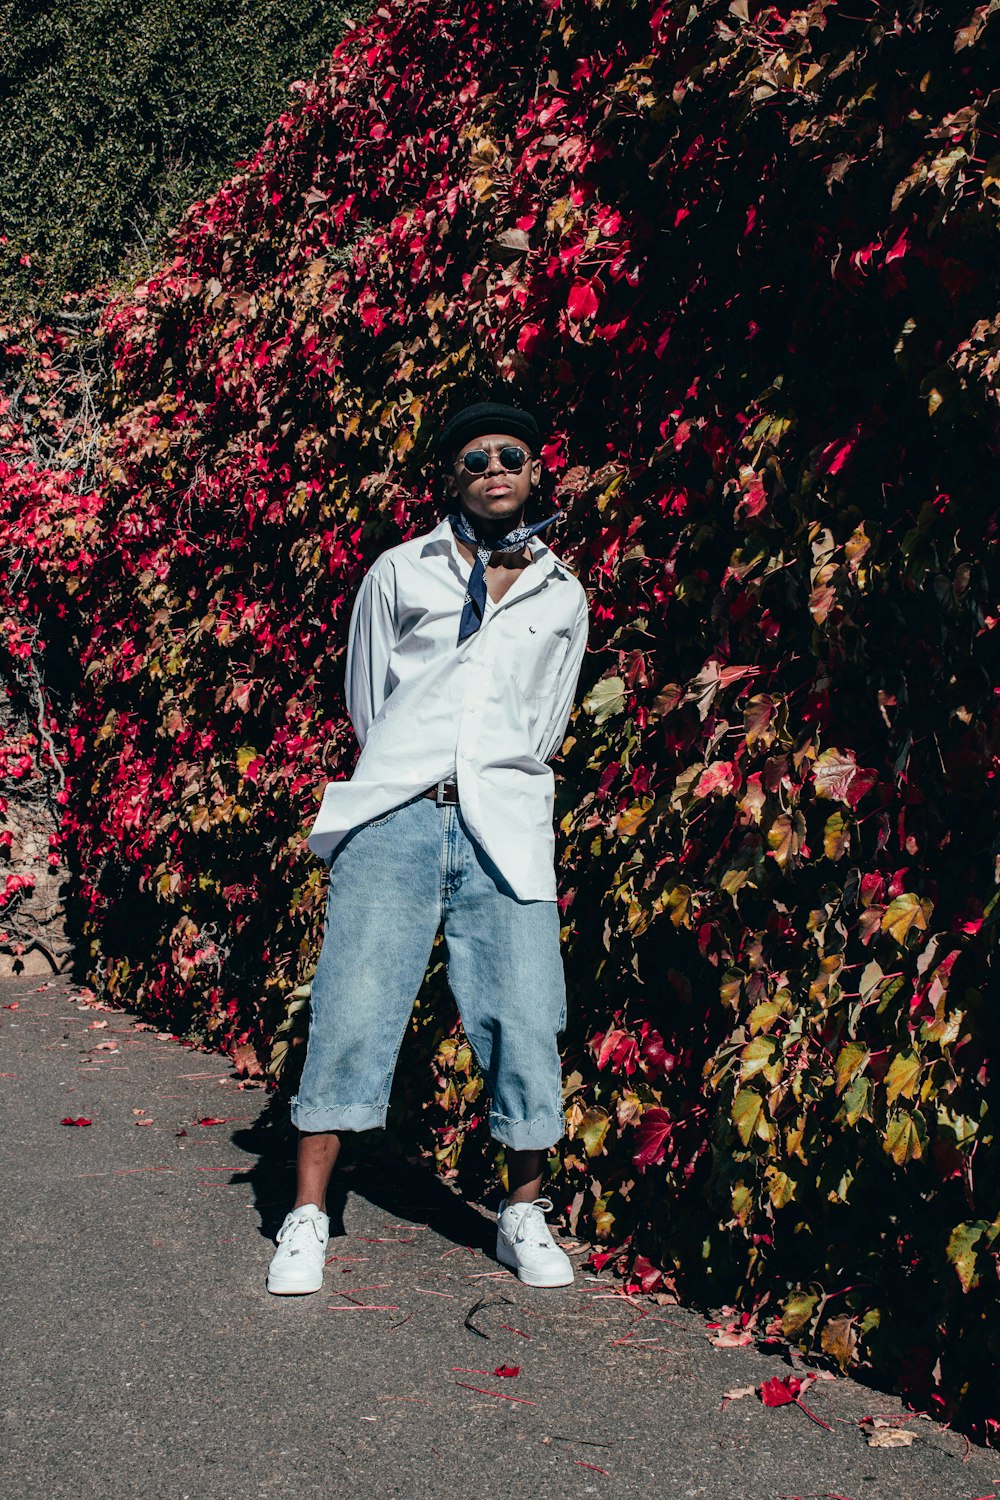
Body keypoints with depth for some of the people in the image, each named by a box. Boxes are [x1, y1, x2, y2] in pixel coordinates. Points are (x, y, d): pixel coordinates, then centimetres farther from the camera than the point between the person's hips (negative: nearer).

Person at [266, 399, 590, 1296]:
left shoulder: (562, 597, 17)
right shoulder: (399, 573, 13)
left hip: (504, 831, 1)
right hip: (394, 814, -1)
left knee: (524, 1021, -4)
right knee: (354, 1007, -6)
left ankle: (525, 1214, 13)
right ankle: (308, 1215, 4)